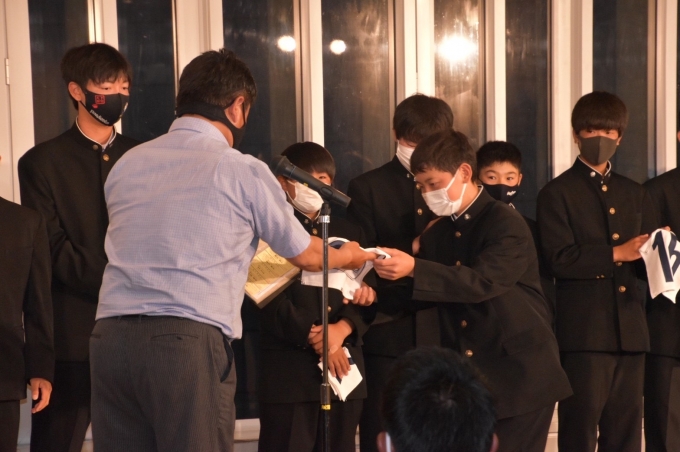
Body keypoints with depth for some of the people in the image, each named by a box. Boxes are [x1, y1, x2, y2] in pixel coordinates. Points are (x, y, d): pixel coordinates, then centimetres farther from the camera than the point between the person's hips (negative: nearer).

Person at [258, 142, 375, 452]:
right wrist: (314, 337, -15)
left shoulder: (348, 233, 19)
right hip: (289, 369, -5)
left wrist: (342, 328, -9)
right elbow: (271, 301, -8)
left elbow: (363, 296, 11)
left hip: (344, 367, 5)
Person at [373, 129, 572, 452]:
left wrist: (414, 268, -32)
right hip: (465, 382, 6)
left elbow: (480, 282, -26)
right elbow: (418, 297, 11)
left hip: (520, 380, -6)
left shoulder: (506, 223, -11)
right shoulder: (436, 235, 11)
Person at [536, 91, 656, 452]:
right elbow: (560, 259, -12)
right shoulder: (558, 193, 0)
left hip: (630, 330, 5)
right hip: (584, 331, -5)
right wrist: (615, 254, -16)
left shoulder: (634, 194, 19)